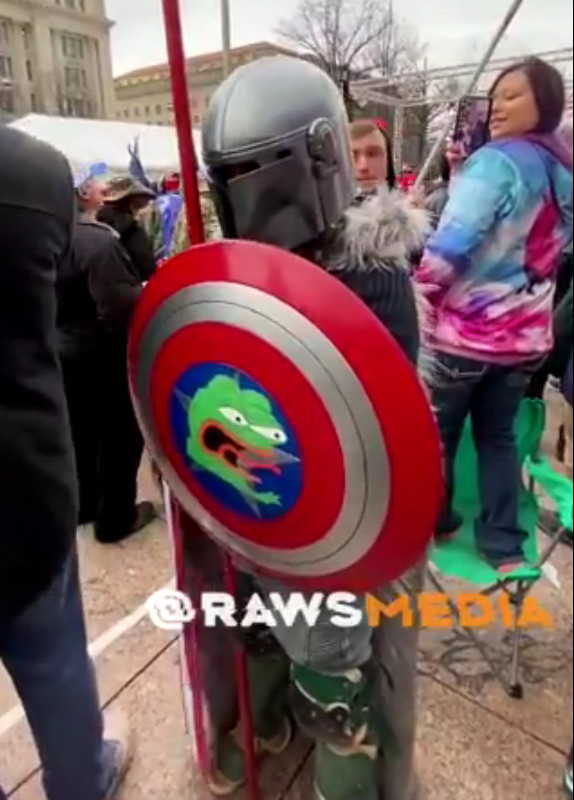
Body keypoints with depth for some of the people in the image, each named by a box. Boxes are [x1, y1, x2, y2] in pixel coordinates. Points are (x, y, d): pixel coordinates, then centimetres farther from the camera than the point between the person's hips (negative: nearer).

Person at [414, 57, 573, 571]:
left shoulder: (497, 162, -13)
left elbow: (451, 244, -22)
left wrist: (420, 297, -9)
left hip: (464, 329, -7)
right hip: (526, 334, 7)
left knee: (437, 432, 11)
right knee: (498, 435, 16)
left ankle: (433, 521, 30)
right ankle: (504, 544, 22)